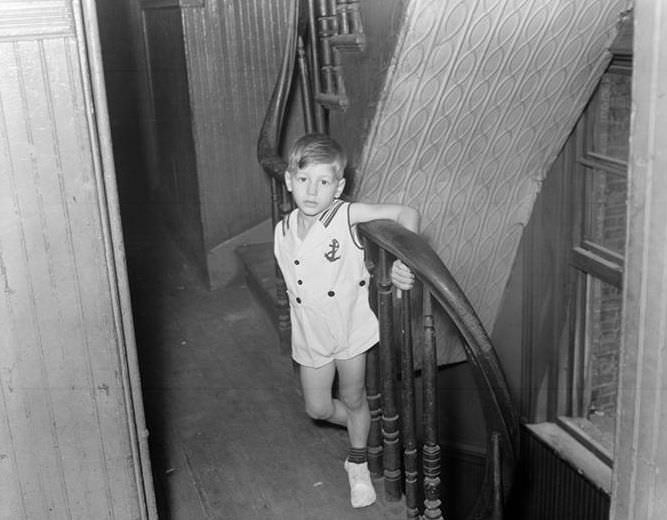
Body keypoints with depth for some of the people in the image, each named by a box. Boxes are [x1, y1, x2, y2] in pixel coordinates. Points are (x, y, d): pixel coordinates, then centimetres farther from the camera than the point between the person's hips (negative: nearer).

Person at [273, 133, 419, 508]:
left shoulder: (346, 216, -20)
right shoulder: (284, 231, -5)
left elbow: (407, 214, -25)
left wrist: (404, 260, -40)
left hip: (351, 329, -4)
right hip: (311, 336, 4)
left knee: (354, 400, 13)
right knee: (318, 408, 14)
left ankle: (358, 463, 40)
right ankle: (362, 428, 46)